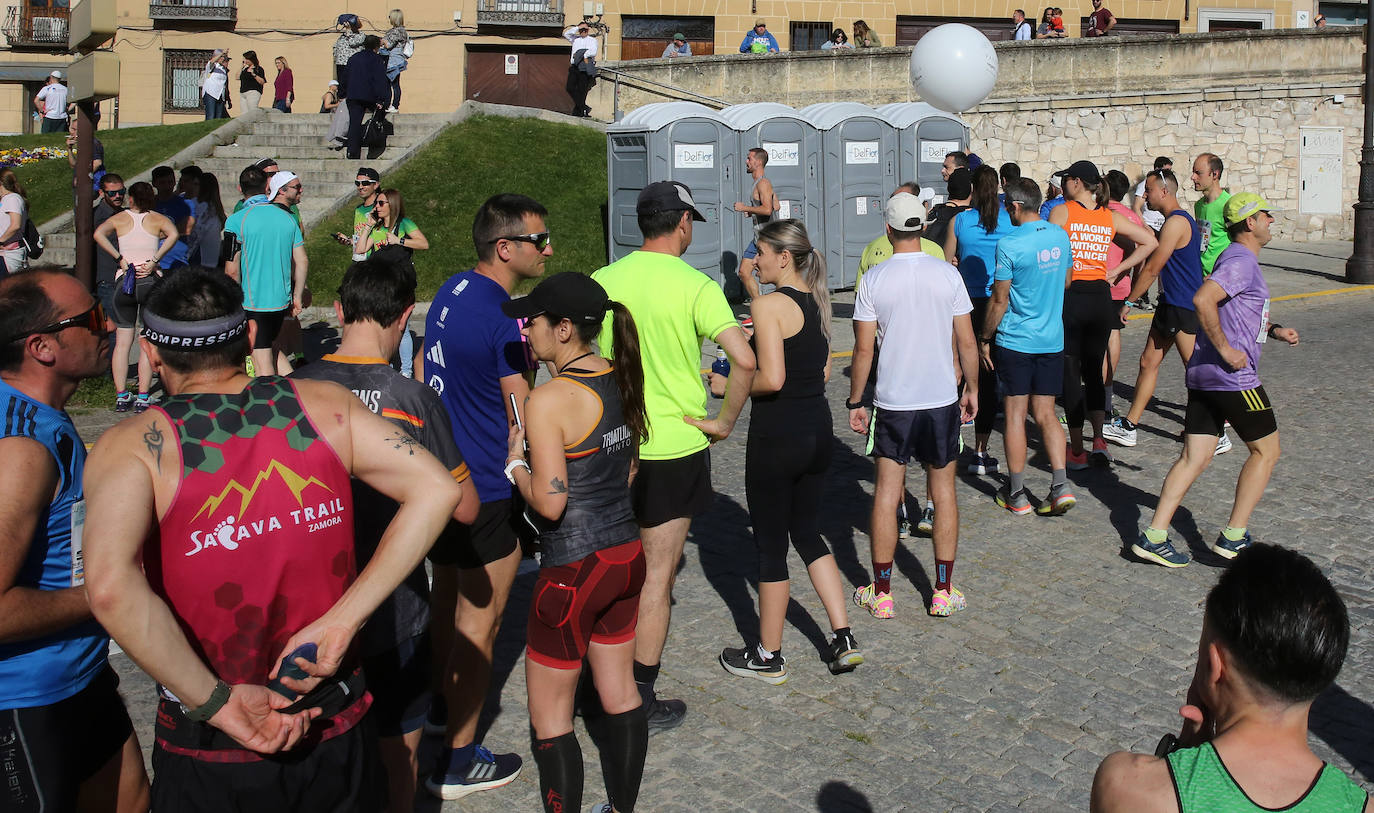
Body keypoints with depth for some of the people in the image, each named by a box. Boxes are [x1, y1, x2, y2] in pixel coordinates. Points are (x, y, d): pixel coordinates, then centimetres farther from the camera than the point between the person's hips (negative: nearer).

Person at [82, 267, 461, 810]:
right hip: (339, 731, 3)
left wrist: (216, 702, -21)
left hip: (210, 758, -2)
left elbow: (110, 587, -30)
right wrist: (338, 622, -12)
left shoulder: (132, 446, -12)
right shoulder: (324, 404, -3)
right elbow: (437, 490, -12)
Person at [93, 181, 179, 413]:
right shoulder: (157, 218, 6)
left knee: (122, 342, 7)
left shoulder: (120, 218, 8)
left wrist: (119, 258, -8)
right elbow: (173, 234, -15)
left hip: (123, 279, 1)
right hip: (151, 280, -1)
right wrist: (154, 261, -14)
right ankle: (143, 397, -4)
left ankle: (121, 396, 5)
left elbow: (98, 233, -10)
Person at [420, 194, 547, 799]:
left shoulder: (451, 292, 6)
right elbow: (523, 422, -14)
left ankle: (444, 703, 43)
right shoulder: (504, 320, -22)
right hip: (485, 489, -9)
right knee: (480, 619, 2)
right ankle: (457, 761, 12)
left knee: (447, 600, 24)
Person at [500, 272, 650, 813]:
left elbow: (550, 503, -22)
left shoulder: (549, 399, -20)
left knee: (549, 715, 8)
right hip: (626, 555, 8)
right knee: (620, 694, 20)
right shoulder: (619, 379, 3)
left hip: (574, 568, -8)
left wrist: (516, 464, -5)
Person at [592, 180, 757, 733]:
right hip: (674, 445, -4)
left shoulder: (603, 280, 0)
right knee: (658, 573, 5)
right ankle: (641, 703, 11)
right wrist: (725, 420, -10)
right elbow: (744, 360, -23)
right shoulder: (696, 287, -13)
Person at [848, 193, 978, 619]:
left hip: (892, 401, -1)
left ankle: (881, 593, 14)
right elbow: (967, 343, 0)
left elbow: (864, 349, -7)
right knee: (943, 490, 11)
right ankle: (944, 591, 18)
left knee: (886, 492, 7)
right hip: (942, 398, 1)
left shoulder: (874, 278, -7)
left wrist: (855, 401, 4)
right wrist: (972, 388, 14)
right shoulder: (947, 274, -3)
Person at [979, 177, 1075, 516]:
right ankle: (1061, 486, 0)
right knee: (1045, 415, 11)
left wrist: (984, 338, -2)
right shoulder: (1060, 237, 4)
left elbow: (999, 299, -13)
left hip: (1015, 340, -5)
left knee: (1015, 415, 4)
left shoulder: (1010, 245, -16)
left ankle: (1016, 494, 11)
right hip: (1052, 339, 5)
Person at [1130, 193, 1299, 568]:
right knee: (1266, 450, 5)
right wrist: (1225, 349, -23)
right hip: (1233, 378, -9)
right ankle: (1233, 537, 7)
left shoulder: (1240, 259, 21)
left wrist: (1274, 330, 19)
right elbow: (1202, 300, -28)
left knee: (1195, 457, 5)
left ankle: (1153, 536, -1)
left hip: (1203, 376, 9)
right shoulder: (1241, 260, -13)